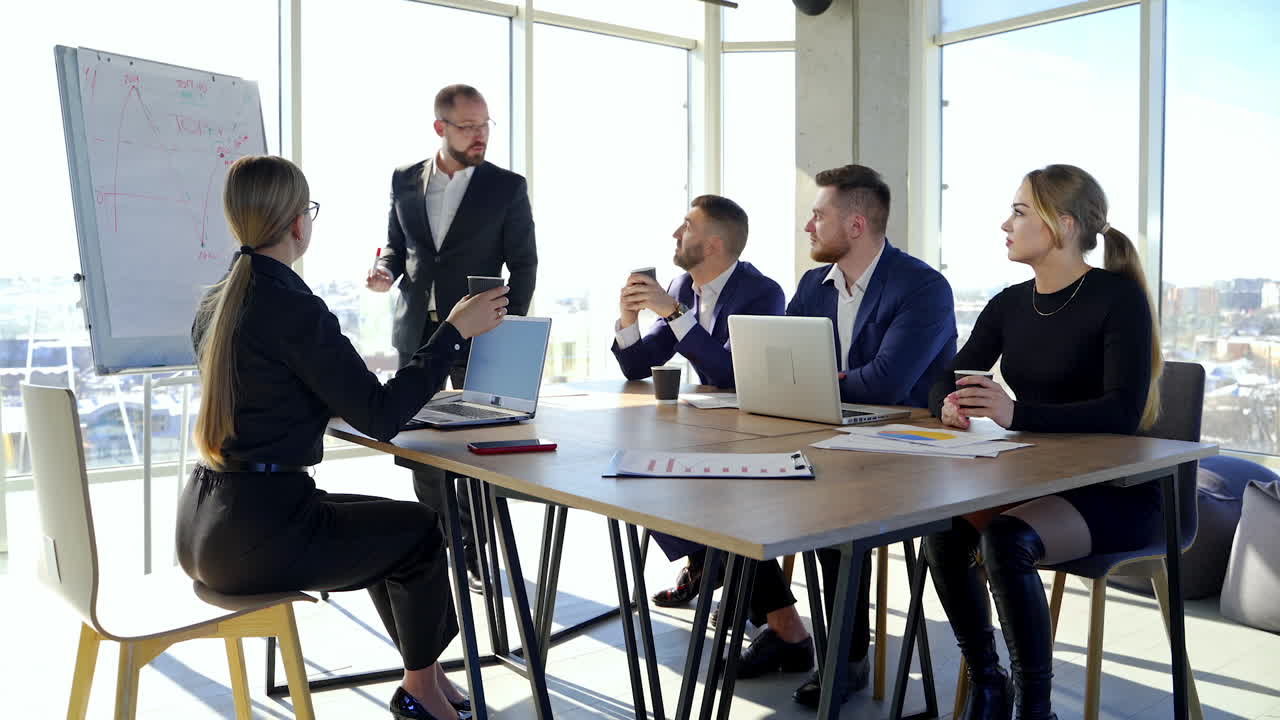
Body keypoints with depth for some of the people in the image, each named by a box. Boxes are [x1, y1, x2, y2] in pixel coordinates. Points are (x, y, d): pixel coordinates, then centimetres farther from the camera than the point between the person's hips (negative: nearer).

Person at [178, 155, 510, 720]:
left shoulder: (213, 304, 8)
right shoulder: (294, 308, -19)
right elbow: (380, 418, -19)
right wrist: (454, 330, -15)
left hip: (204, 525, 9)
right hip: (257, 535, -9)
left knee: (383, 524, 26)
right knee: (422, 529, 11)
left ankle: (425, 671, 37)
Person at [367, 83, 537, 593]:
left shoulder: (507, 187, -3)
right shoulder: (405, 181, 6)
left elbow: (523, 264, -1)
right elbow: (397, 242, 16)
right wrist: (385, 270, -6)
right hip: (416, 331, 4)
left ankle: (473, 553, 15)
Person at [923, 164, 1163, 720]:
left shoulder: (1118, 297, -11)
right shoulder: (1009, 305, 8)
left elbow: (1123, 412, -22)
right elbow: (944, 383, 7)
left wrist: (1016, 412, -35)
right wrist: (951, 406, -18)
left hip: (1113, 491, -5)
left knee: (1006, 541, -32)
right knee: (942, 532, -21)